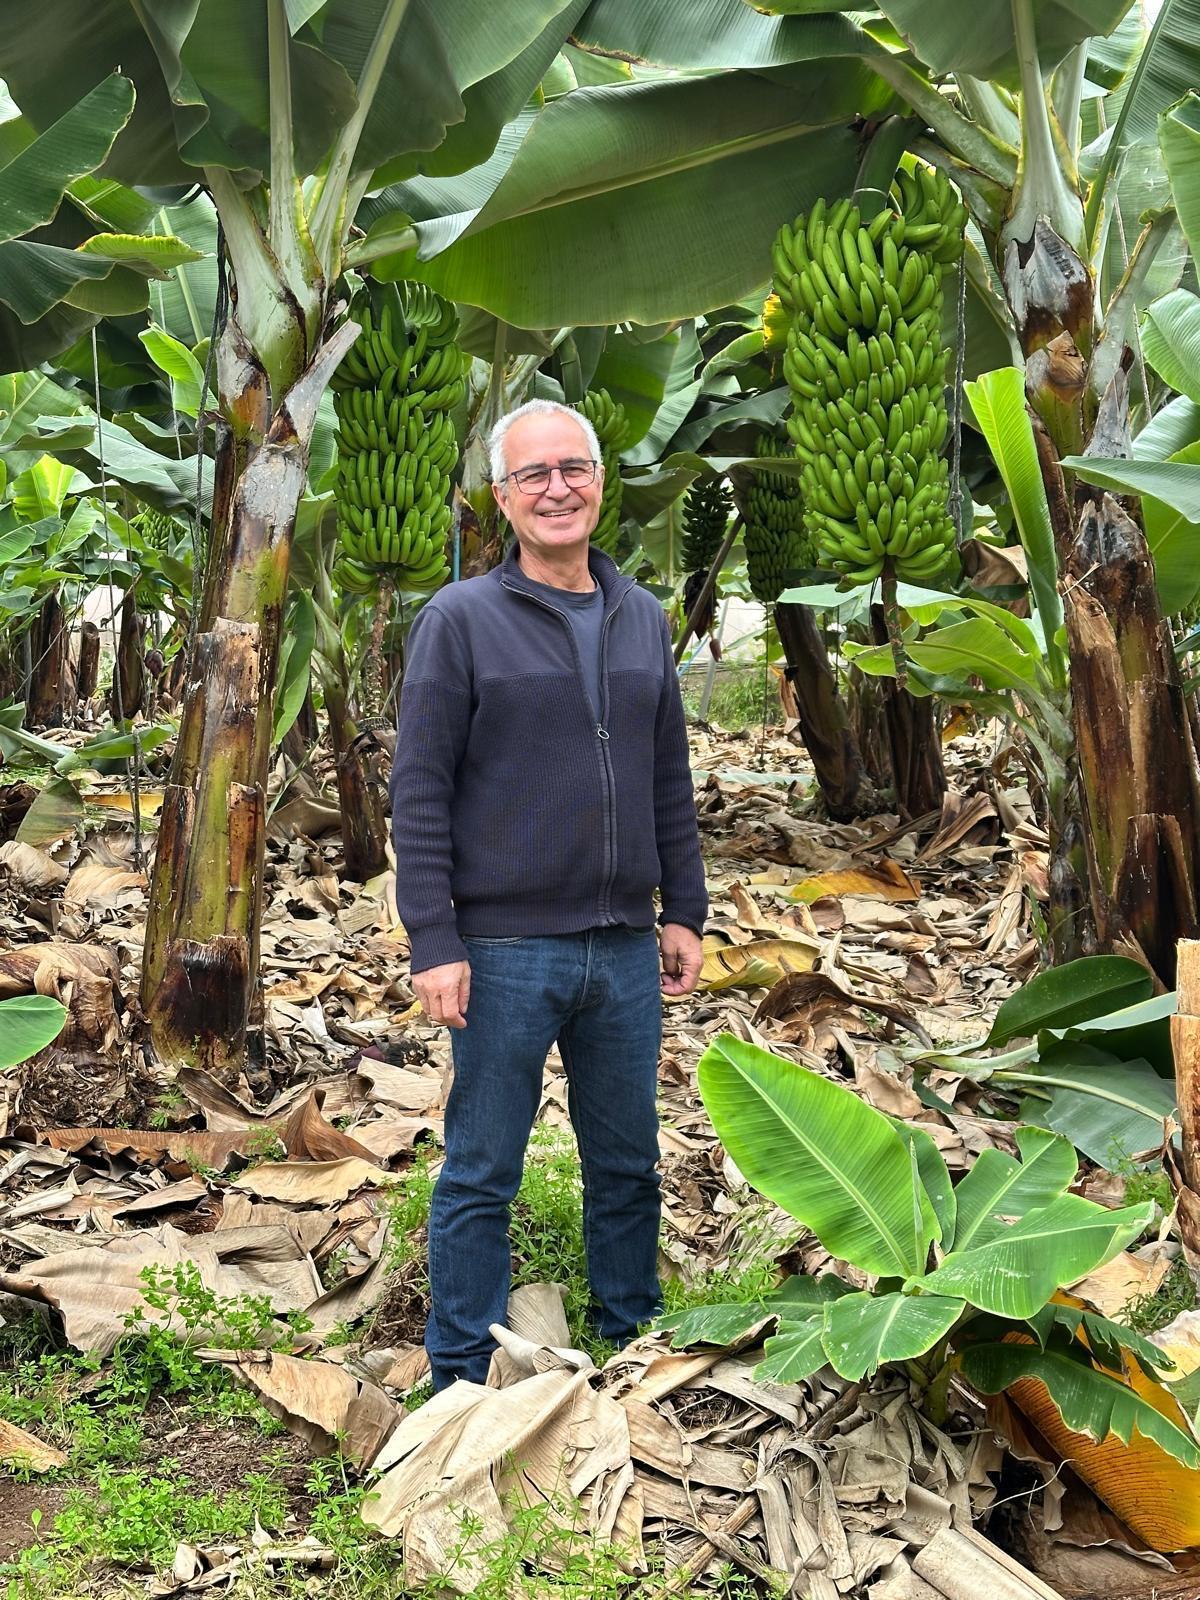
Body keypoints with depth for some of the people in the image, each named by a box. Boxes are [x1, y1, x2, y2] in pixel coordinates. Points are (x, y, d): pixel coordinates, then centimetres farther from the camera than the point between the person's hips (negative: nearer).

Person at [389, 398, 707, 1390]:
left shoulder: (643, 619, 10)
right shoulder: (460, 621, -5)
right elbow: (419, 794, -8)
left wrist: (684, 911, 12)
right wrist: (435, 943, -13)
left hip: (627, 949, 5)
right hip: (506, 949, -4)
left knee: (628, 1164, 16)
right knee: (481, 1176, 6)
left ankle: (630, 1339, 33)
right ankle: (462, 1379, 20)